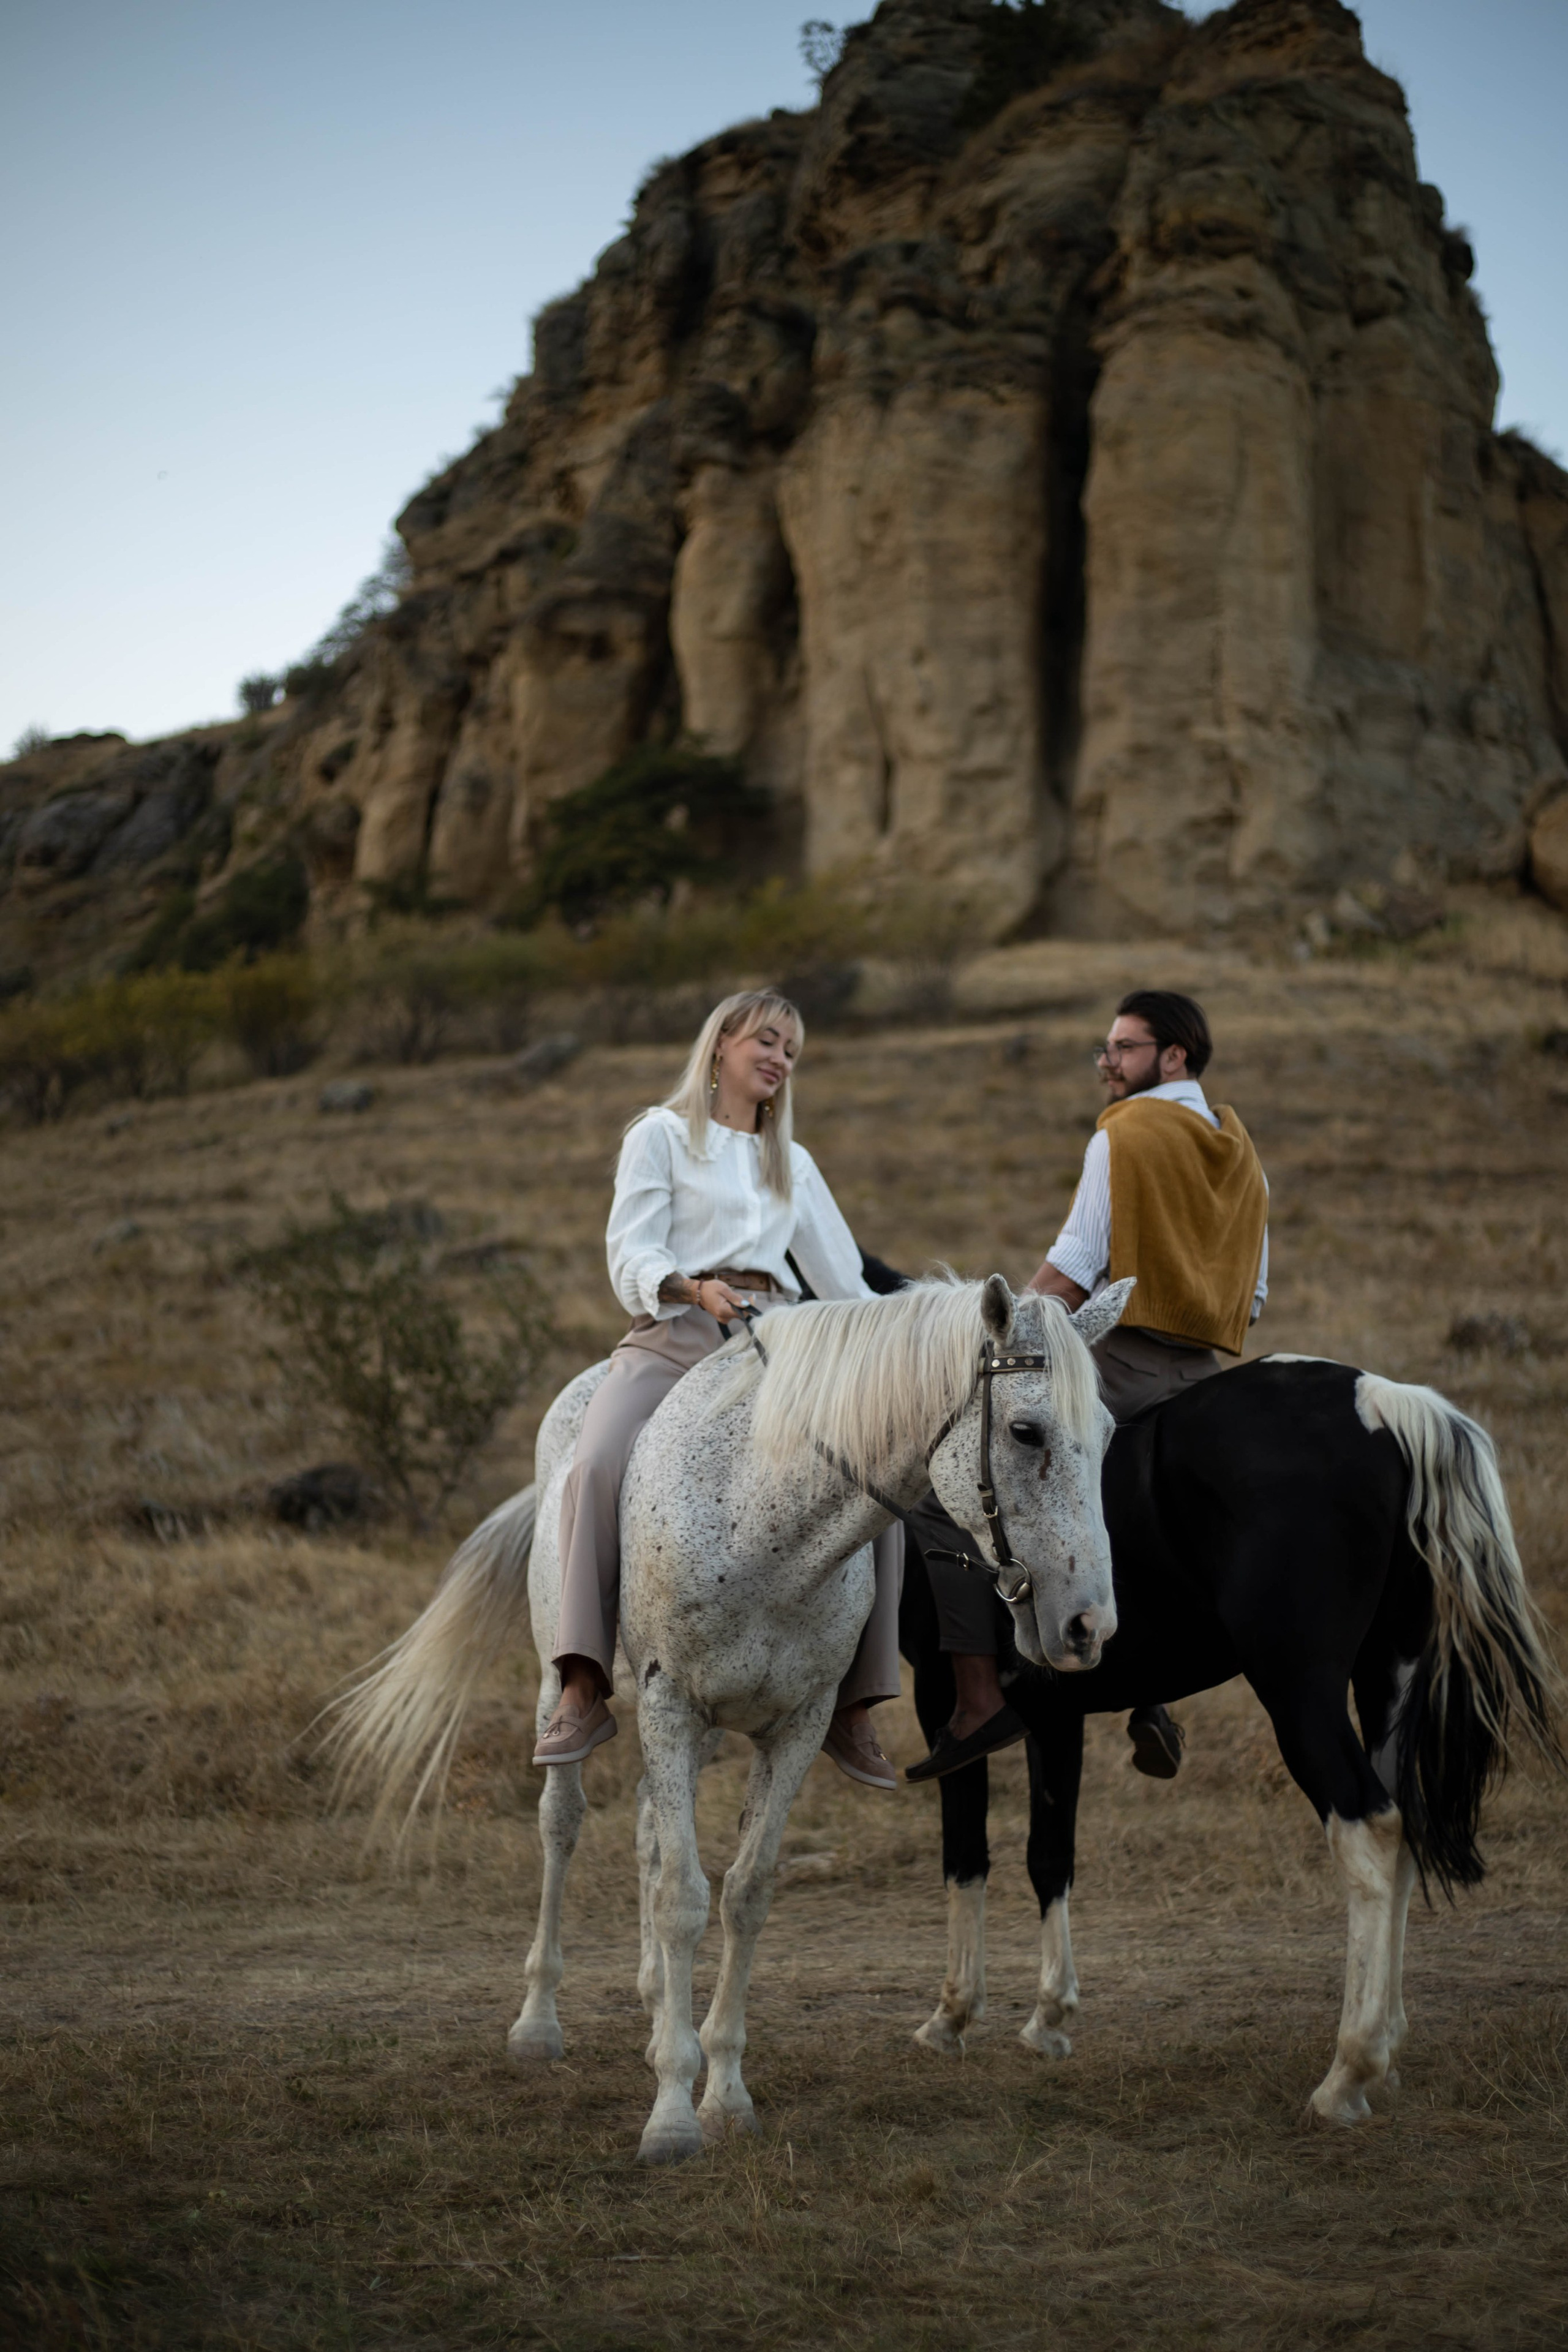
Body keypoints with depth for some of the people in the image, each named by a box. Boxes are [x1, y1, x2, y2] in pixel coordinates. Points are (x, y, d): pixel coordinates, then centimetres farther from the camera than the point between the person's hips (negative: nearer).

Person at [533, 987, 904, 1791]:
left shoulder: (794, 1164, 26)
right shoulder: (660, 1136, 12)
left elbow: (842, 1279, 25)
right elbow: (632, 1257, 0)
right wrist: (694, 1288, -20)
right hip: (675, 1335, -4)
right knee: (597, 1464, -33)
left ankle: (852, 1708, -12)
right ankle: (583, 1692, -34)